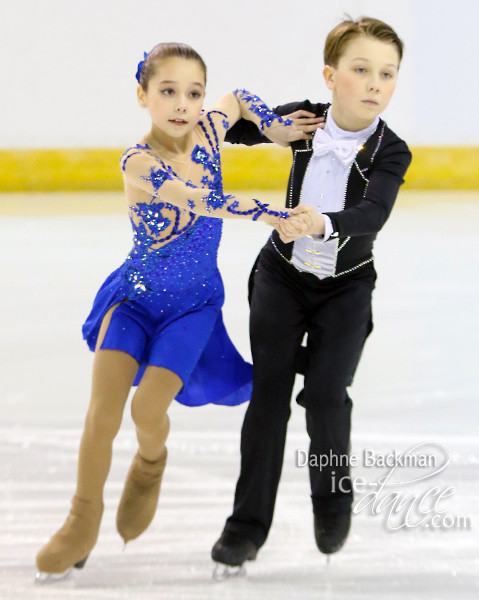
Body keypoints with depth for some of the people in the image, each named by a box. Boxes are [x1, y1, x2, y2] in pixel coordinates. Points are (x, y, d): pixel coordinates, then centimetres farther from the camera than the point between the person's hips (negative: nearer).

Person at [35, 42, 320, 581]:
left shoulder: (207, 130, -9)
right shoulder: (139, 163, -23)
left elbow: (238, 98, 14)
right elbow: (209, 202, -33)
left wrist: (277, 128, 2)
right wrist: (275, 216, -30)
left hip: (194, 304, 2)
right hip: (135, 295, -2)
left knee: (147, 410, -13)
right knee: (103, 412, -9)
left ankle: (150, 464, 24)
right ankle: (84, 519, 12)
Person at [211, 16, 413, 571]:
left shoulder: (390, 152, -18)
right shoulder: (304, 119, -10)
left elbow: (372, 215, -36)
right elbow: (236, 130, 4)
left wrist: (323, 225, -55)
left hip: (346, 287, -2)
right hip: (282, 275, 2)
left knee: (325, 392, -12)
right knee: (268, 394, -2)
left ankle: (333, 498, 17)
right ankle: (249, 521, 8)